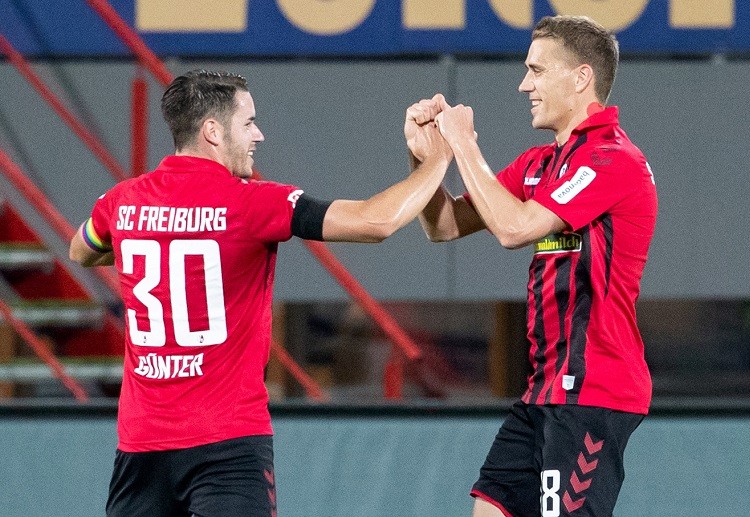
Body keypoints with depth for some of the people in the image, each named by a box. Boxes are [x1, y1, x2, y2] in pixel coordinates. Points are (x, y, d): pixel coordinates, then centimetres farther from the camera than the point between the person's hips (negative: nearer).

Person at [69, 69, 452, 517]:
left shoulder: (123, 202, 4)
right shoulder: (250, 203, -12)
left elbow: (81, 254, 29)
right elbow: (376, 222, -14)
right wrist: (439, 159, -1)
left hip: (140, 440, 5)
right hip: (229, 440, -5)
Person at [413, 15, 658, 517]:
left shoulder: (612, 159, -14)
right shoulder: (538, 164, 15)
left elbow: (514, 227, -21)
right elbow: (445, 225, 17)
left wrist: (464, 143, -11)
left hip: (590, 391, -10)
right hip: (547, 388, 10)